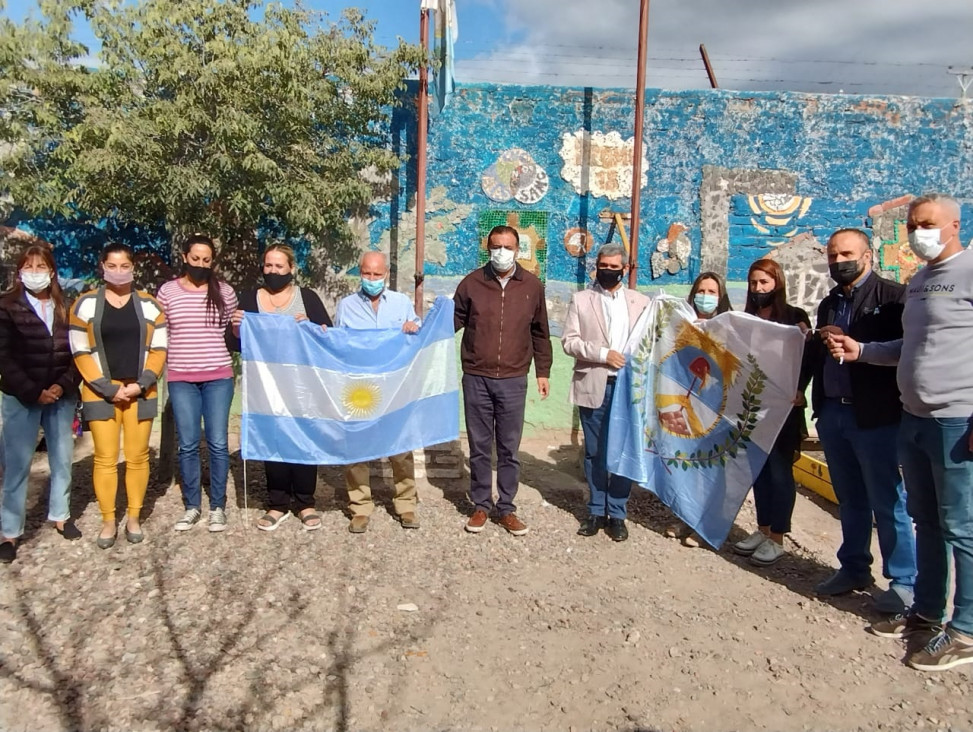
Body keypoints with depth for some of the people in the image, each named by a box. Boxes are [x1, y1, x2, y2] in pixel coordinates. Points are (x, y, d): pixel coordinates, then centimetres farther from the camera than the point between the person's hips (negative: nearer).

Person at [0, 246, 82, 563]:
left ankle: (60, 515, 26)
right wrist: (33, 392, -14)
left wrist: (63, 386, -11)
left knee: (62, 458, 11)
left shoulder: (66, 307, 6)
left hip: (62, 396, 3)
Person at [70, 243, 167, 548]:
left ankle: (134, 518, 16)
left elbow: (159, 349, 3)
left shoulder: (149, 304, 5)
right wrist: (108, 388, -10)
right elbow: (80, 352, -2)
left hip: (140, 392, 1)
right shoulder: (86, 304, 1)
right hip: (101, 392, -1)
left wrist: (141, 384, -8)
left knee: (137, 457, 4)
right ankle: (108, 521, 12)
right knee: (105, 458, 1)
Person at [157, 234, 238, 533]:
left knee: (218, 442, 2)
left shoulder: (224, 291, 3)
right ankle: (192, 506, 18)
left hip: (218, 376, 0)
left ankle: (218, 507, 14)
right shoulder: (167, 291, 4)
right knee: (188, 444, 5)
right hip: (181, 379, 1)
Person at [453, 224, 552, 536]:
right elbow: (453, 321, 7)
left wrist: (543, 371, 11)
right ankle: (481, 506, 23)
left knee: (509, 449, 8)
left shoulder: (532, 286, 4)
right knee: (479, 447, 9)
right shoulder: (472, 283, 0)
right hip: (476, 379, 0)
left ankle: (506, 509, 21)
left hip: (513, 381, 0)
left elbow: (539, 333, 11)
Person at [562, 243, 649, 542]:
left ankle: (617, 514, 16)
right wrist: (602, 354, -15)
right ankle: (596, 512, 20)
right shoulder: (581, 300, 6)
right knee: (595, 453, 8)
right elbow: (568, 341, -3)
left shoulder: (641, 302, 9)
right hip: (593, 386, 0)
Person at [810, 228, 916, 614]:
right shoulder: (828, 304, 16)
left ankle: (904, 582, 14)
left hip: (874, 415, -6)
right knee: (850, 499, 16)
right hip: (832, 413, 6)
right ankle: (854, 569, 28)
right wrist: (818, 406, 7)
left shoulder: (893, 297, -6)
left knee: (887, 501, 1)